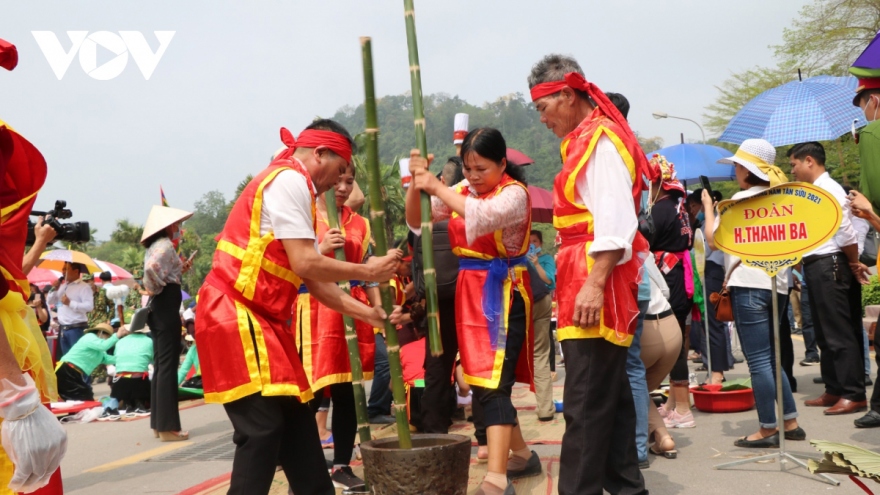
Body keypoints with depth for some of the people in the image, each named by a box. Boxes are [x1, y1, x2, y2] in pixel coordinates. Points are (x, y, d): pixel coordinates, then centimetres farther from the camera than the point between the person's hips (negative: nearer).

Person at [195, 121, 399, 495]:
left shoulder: (293, 186, 20)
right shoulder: (289, 179, -10)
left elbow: (314, 281, 17)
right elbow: (305, 264, -18)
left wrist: (369, 314, 15)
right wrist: (368, 271, -5)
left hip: (261, 318, 10)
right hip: (236, 315, -10)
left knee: (295, 419, 12)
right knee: (262, 426, -11)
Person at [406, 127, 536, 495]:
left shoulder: (514, 193, -10)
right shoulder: (461, 190, 9)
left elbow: (483, 216, -31)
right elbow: (416, 221, 5)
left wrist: (437, 186, -31)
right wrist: (416, 184, -12)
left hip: (503, 295, -7)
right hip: (470, 293, 8)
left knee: (493, 384, -15)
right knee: (483, 382, 14)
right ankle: (521, 454, 32)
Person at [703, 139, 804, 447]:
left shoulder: (742, 198, -7)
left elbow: (713, 239, -7)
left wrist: (708, 208, 7)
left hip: (749, 285, -8)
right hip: (776, 284, 9)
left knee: (759, 361, -4)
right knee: (771, 358, 16)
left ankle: (768, 430, 0)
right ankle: (790, 422, 19)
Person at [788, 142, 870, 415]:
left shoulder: (828, 189, -14)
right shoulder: (814, 192, 15)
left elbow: (846, 232, -19)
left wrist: (855, 265, -9)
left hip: (829, 267, -10)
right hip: (817, 268, 10)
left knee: (840, 333, -6)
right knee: (825, 333, 14)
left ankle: (854, 395, -1)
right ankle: (834, 390, 22)